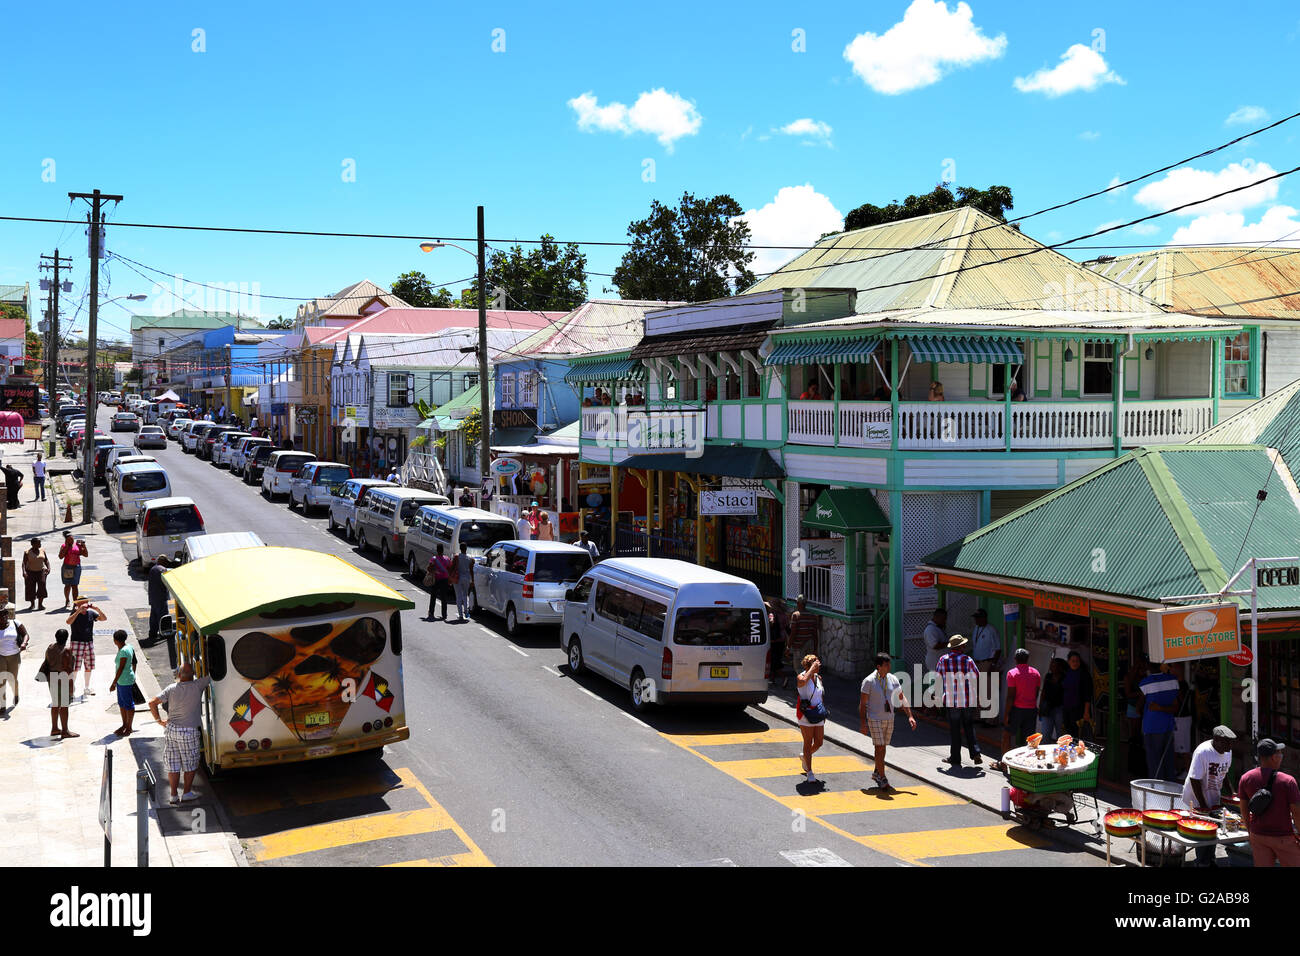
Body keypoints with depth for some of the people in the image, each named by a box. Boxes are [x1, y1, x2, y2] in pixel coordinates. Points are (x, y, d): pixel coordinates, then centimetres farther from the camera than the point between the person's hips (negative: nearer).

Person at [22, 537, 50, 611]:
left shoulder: (42, 551, 5)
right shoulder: (27, 552, -6)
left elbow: (46, 560, 7)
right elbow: (24, 562, -13)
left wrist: (48, 568, -10)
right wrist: (24, 571, -27)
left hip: (41, 571, 1)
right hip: (30, 572, -1)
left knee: (41, 586, -17)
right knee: (30, 588, 4)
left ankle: (40, 604, -16)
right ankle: (32, 603, 25)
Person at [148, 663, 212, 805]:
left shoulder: (171, 688, -1)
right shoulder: (197, 686, -9)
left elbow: (152, 703, -2)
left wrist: (159, 720, 7)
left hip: (170, 730, 3)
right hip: (188, 732, -3)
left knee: (173, 765, 9)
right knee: (190, 764, 12)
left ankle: (174, 796, 13)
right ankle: (187, 793, 17)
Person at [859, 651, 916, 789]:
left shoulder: (893, 679, 1)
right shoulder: (869, 681, -12)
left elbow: (902, 699, 8)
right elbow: (862, 703, -9)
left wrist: (910, 716, 2)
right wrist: (862, 722, -13)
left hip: (889, 718, 5)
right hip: (874, 719, -5)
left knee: (883, 747, 14)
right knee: (879, 747, -8)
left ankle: (876, 773, 31)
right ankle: (883, 779, -3)